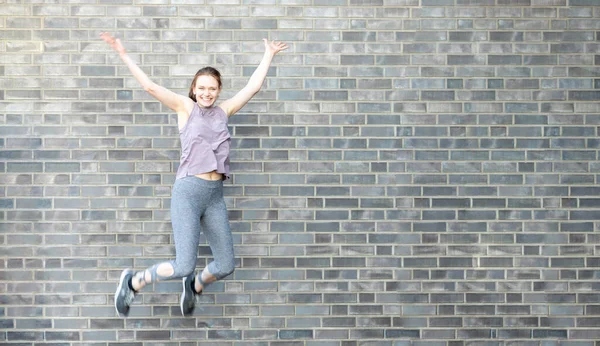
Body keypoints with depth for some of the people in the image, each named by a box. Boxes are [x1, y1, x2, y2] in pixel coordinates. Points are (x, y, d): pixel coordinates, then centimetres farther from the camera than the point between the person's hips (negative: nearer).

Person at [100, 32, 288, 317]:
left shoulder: (223, 111, 14)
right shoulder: (185, 107, 4)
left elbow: (253, 87, 19)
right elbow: (150, 86, -4)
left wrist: (268, 55, 26)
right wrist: (123, 54, -7)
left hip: (215, 195, 5)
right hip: (188, 190, -5)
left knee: (225, 266, 6)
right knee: (184, 267, -13)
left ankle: (194, 286, 39)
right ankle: (133, 281, 14)